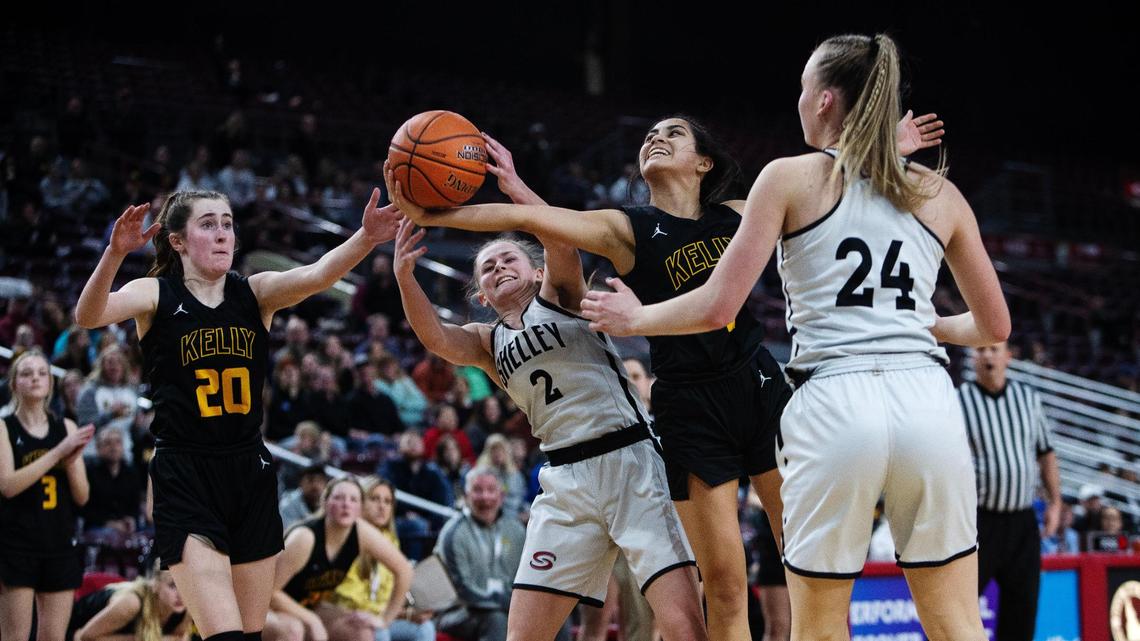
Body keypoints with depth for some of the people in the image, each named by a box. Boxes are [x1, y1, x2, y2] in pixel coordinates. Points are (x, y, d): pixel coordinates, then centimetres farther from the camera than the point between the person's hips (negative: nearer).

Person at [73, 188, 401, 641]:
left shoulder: (256, 293, 4)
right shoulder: (156, 295, -3)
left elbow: (316, 275, -15)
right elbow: (88, 316, -22)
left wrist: (365, 238, -35)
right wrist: (115, 254, -41)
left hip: (251, 475, 4)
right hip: (185, 480, -4)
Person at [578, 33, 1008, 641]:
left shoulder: (791, 178, 5)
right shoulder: (940, 194, 14)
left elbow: (717, 307, 1)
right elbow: (995, 326, 18)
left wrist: (633, 318, 18)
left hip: (834, 406, -2)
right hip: (926, 402, 3)